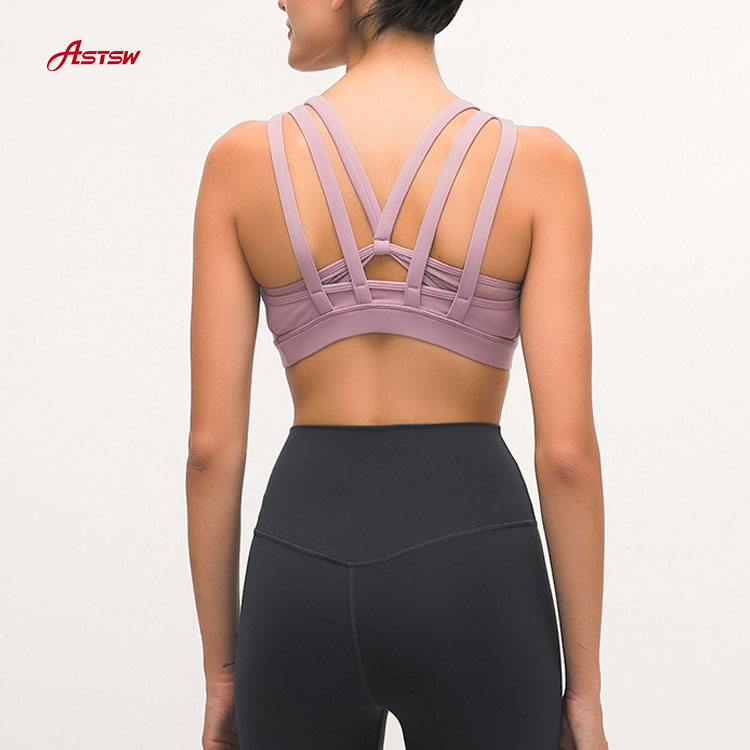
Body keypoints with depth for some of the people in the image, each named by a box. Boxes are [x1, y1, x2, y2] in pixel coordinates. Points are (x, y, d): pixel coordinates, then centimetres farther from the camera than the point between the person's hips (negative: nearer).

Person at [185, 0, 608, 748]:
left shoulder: (241, 158, -2)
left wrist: (220, 668, 10)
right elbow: (566, 449, -10)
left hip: (304, 591, 2)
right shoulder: (536, 161, -6)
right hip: (472, 590, -1)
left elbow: (212, 443, -2)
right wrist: (584, 686, 2)